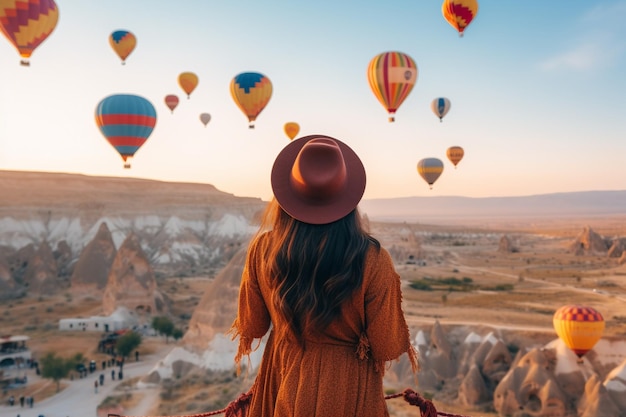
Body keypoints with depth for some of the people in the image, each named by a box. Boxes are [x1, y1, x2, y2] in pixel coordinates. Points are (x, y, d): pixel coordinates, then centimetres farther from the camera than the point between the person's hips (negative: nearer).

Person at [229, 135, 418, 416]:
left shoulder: (262, 249, -18)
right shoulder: (372, 260, -25)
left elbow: (251, 328, -3)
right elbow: (388, 349, -14)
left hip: (282, 384, 2)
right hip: (346, 390, -2)